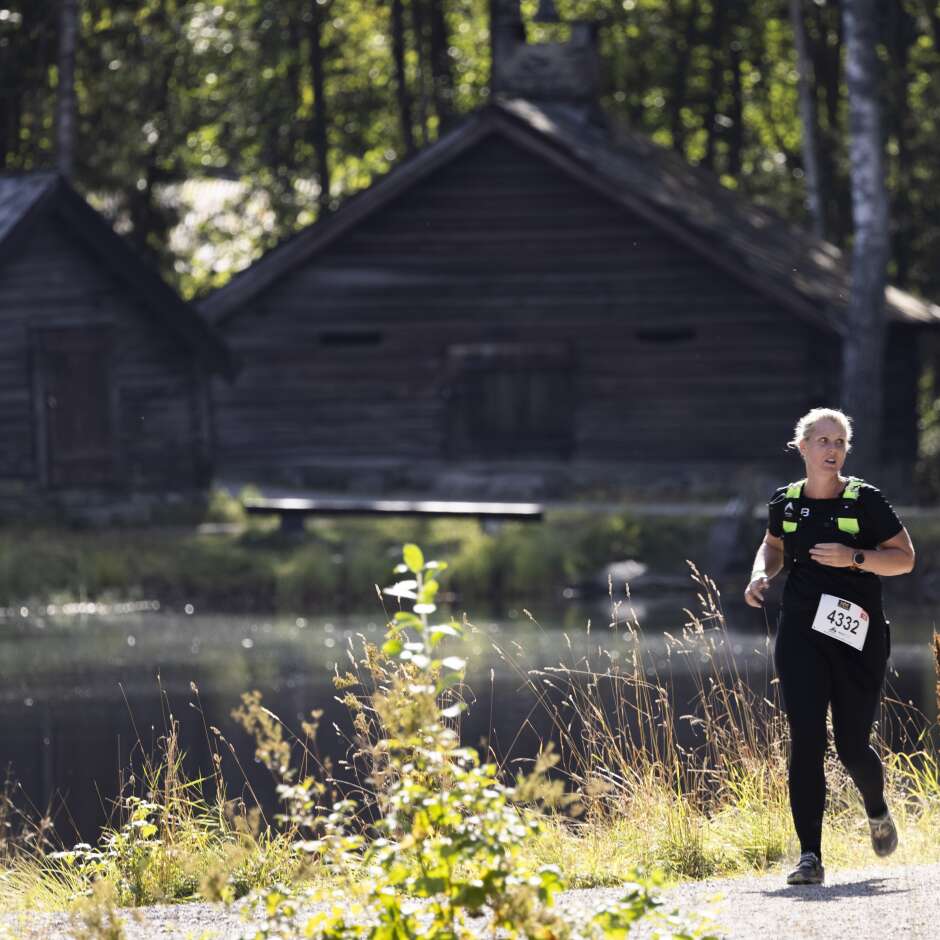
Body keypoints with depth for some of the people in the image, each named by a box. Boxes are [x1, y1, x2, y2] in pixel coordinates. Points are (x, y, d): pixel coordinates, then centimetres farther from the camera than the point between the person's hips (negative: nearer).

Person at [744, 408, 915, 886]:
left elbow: (905, 558, -4)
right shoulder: (785, 502, 5)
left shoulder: (865, 500, -5)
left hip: (858, 636, -2)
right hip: (801, 634, 2)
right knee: (805, 739, -11)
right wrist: (761, 573, 5)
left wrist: (855, 558, -18)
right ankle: (810, 856, -10)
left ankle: (877, 811, 37)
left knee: (851, 745, 2)